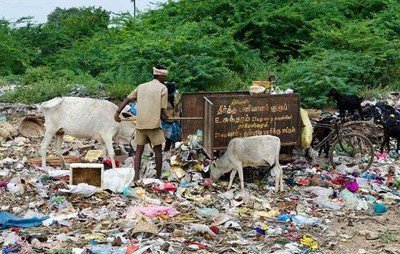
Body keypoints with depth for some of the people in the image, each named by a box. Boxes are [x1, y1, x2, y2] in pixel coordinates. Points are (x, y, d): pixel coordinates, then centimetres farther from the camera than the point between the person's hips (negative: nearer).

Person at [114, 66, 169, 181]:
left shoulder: (141, 86, 14)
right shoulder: (163, 88, -1)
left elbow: (127, 99, 9)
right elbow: (163, 109, -4)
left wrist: (117, 112, 8)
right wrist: (164, 117, 15)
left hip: (140, 123, 4)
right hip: (154, 123, -4)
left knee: (139, 150, 8)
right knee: (158, 149, 7)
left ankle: (136, 176, -2)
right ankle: (158, 176, 11)